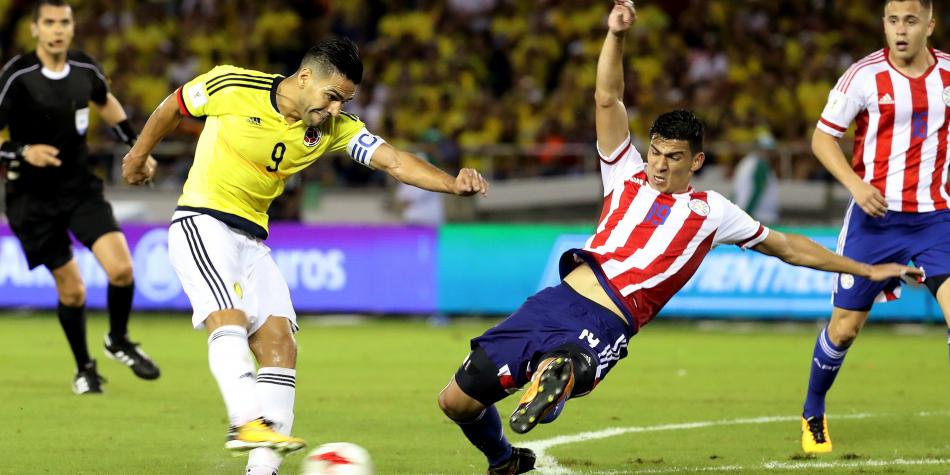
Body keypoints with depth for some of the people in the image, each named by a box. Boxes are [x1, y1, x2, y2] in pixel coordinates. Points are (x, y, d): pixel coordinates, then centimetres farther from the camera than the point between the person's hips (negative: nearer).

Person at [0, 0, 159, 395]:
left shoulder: (85, 70, -2)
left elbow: (106, 102, 22)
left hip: (80, 185, 3)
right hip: (33, 197, -3)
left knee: (121, 268, -14)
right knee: (71, 289, 0)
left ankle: (118, 341, 14)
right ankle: (84, 368, 24)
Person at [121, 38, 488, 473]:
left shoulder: (333, 128, -2)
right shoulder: (234, 88, -13)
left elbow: (392, 160, -12)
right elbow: (174, 106, 5)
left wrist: (452, 184, -29)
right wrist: (139, 154, 19)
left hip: (253, 238, 6)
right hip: (201, 222, -6)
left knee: (279, 343, -6)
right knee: (229, 318, -29)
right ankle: (247, 422, -44)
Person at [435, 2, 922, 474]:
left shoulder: (712, 211, 15)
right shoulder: (627, 175, 19)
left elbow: (787, 246, 25)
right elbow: (607, 100, 12)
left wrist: (866, 270, 27)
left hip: (604, 326, -4)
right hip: (557, 300, 4)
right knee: (457, 399, 2)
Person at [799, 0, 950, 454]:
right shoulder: (865, 75, -8)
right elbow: (822, 137, -2)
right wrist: (856, 183, -16)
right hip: (875, 216, -1)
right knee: (845, 325, 5)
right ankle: (812, 414, 29)